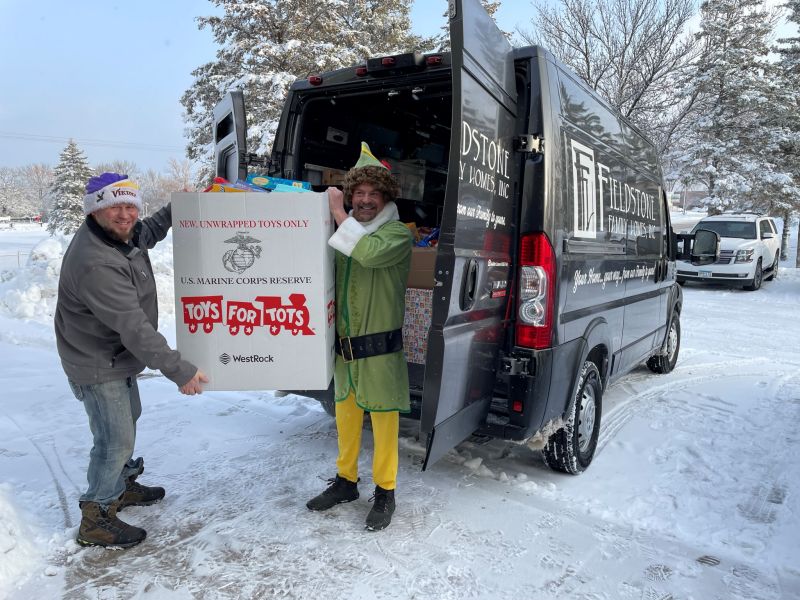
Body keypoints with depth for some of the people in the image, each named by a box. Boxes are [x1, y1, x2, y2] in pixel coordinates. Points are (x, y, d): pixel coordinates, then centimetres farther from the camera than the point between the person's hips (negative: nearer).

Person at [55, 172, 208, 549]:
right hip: (98, 367, -10)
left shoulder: (119, 233, -4)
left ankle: (121, 487, 46)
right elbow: (133, 327, -36)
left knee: (128, 419, 25)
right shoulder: (95, 264, -34)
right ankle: (95, 520, 20)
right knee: (116, 440, 0)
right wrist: (179, 370, -34)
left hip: (118, 357, 10)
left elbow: (146, 234, 24)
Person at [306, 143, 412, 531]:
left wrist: (339, 215, -20)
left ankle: (385, 492, 22)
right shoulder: (343, 231, 11)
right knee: (345, 414, 17)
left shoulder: (397, 233, -8)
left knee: (383, 418, 5)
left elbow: (369, 253, -30)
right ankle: (346, 481, 36)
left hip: (380, 346, -6)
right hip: (344, 342, 6)